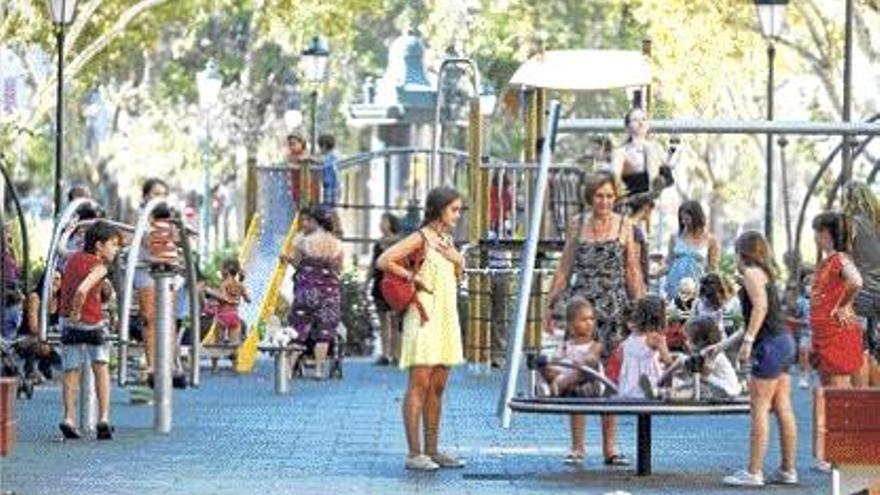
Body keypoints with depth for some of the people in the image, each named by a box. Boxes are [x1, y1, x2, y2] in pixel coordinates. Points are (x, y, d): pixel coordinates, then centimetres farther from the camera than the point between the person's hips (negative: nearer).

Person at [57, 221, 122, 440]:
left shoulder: (75, 258, 4)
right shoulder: (98, 267, -18)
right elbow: (81, 291, -34)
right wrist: (76, 312, -19)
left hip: (68, 323, 5)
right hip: (91, 323, -5)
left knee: (71, 371, 14)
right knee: (101, 368, 11)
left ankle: (69, 418, 2)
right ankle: (103, 418, 3)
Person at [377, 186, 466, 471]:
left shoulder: (447, 240, 16)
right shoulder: (420, 238, -8)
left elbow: (458, 277, 23)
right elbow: (384, 261, -17)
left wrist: (458, 261, 4)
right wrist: (413, 277, -13)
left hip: (446, 317, 8)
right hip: (424, 315, -8)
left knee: (437, 386, 9)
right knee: (420, 384, -9)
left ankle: (432, 450, 13)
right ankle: (414, 453, -9)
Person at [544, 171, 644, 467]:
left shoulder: (624, 226, 5)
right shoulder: (577, 225, 8)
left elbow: (633, 271, 7)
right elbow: (564, 268, 12)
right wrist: (550, 304, 9)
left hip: (614, 307, -1)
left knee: (612, 377, -1)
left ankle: (609, 448, 4)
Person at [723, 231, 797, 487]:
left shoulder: (752, 273, -6)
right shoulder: (765, 274, 21)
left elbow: (760, 306, -21)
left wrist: (748, 340, -22)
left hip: (770, 345, -9)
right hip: (782, 341, 9)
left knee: (759, 409, -8)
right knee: (783, 409, 10)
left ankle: (754, 473, -8)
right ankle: (788, 470, 13)